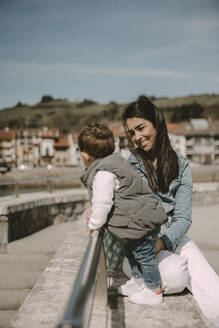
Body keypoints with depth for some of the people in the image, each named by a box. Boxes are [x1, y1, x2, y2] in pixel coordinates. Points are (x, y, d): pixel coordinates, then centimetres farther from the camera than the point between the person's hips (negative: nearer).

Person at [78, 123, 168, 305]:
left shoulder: (103, 173, -24)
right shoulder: (114, 161, 10)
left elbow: (103, 202, -24)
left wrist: (94, 224, -9)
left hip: (141, 220, -11)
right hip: (142, 216, 11)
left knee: (143, 254, 5)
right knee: (131, 251, 25)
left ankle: (154, 291, 21)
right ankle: (138, 281, 43)